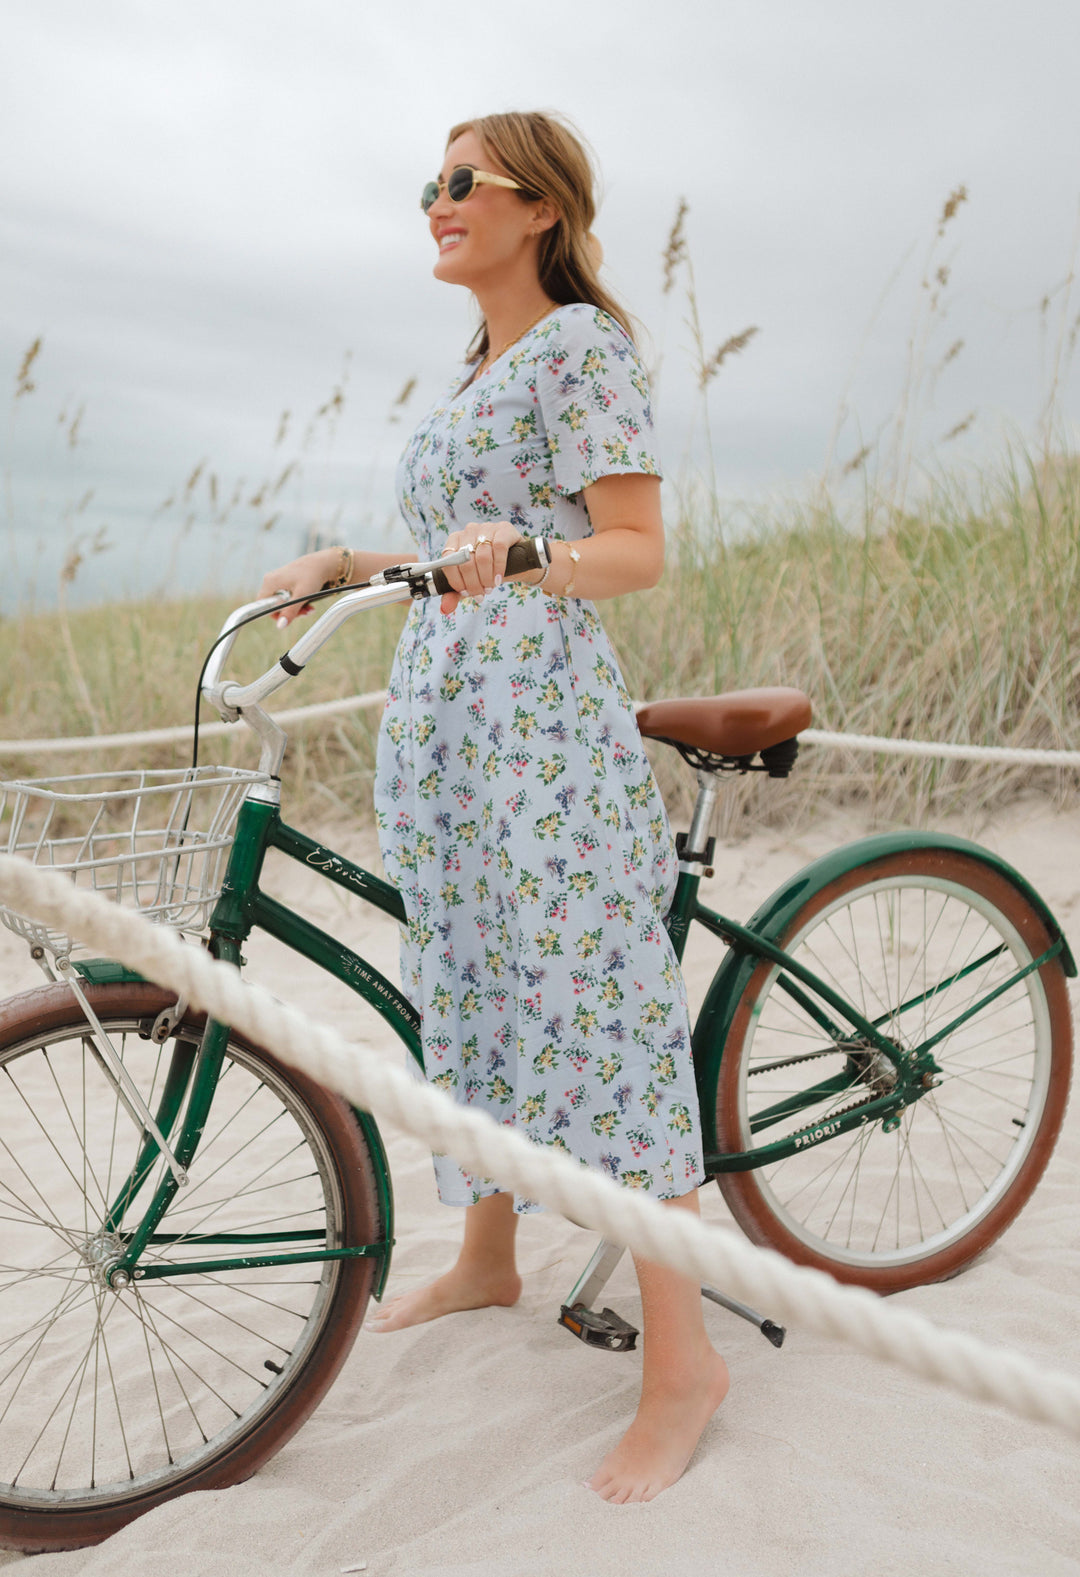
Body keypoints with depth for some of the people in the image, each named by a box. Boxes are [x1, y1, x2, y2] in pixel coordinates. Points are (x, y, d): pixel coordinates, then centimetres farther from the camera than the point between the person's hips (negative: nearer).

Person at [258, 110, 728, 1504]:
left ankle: (682, 1358, 0)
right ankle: (486, 1260, 33)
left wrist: (513, 550, -28)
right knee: (472, 997, 16)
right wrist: (343, 563, 13)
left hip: (540, 720, -9)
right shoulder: (475, 369, 21)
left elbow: (637, 552, -11)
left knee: (590, 1010, -9)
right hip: (438, 719, 9)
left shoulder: (581, 342, -4)